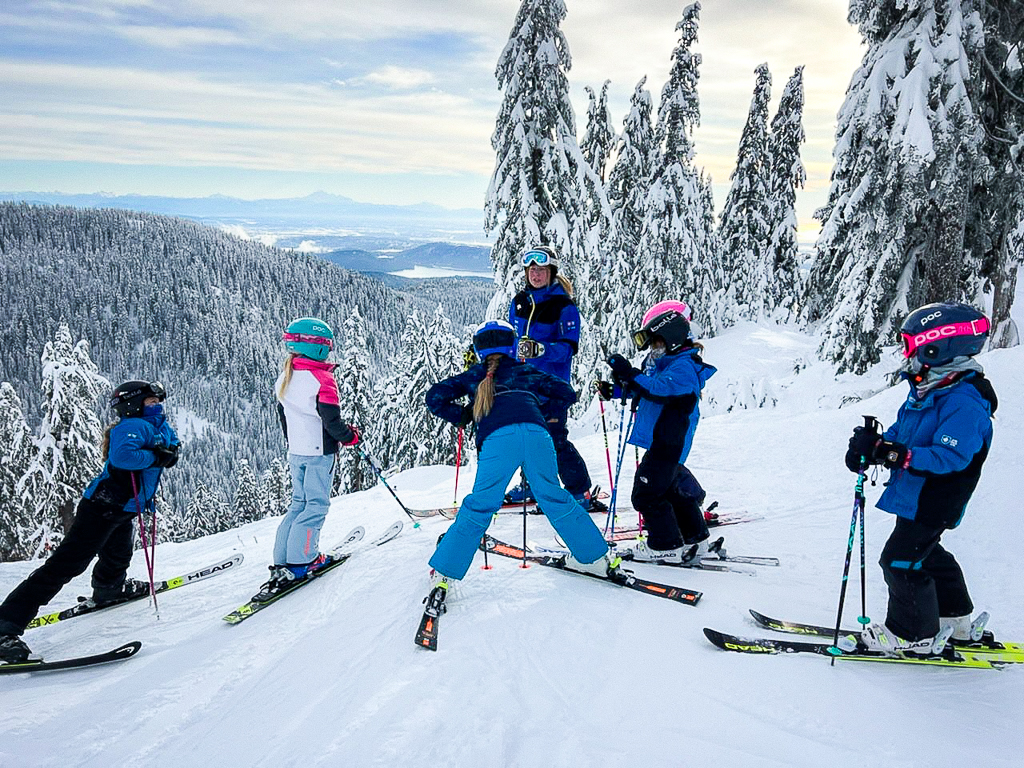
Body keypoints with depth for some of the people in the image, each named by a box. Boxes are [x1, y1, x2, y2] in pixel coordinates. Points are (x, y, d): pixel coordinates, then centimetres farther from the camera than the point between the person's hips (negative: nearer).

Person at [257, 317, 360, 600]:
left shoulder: (285, 378, 7)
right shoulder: (322, 378, -18)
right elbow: (331, 420, -20)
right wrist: (350, 436, -3)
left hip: (295, 451, 8)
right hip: (319, 452, -7)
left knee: (299, 503, 15)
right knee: (316, 505, 0)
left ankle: (283, 559, 12)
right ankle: (299, 562, -4)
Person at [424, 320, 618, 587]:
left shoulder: (474, 376, 30)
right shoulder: (526, 371, 31)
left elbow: (434, 397, 25)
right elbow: (566, 393, 29)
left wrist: (462, 416, 34)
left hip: (497, 438, -1)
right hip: (537, 434, 2)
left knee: (480, 506, 7)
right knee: (554, 498, 17)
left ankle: (443, 571, 11)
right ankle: (596, 557, 24)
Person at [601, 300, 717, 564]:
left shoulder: (683, 367, -17)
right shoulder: (661, 362, 14)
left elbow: (658, 390, -31)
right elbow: (643, 391, 23)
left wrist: (629, 373, -33)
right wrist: (618, 385, 5)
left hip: (668, 443, -10)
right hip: (661, 442, 10)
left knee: (647, 493, -7)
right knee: (671, 489, 20)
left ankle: (667, 545, 3)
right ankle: (695, 537, 31)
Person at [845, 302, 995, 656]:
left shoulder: (965, 402, -25)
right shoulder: (928, 389, 6)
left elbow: (950, 456, -31)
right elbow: (902, 431, 13)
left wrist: (895, 453, -39)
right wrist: (874, 444, -5)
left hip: (932, 504, -10)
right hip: (914, 496, 10)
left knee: (900, 561, -3)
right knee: (927, 555, 24)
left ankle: (916, 634, 14)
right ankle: (956, 619, 42)